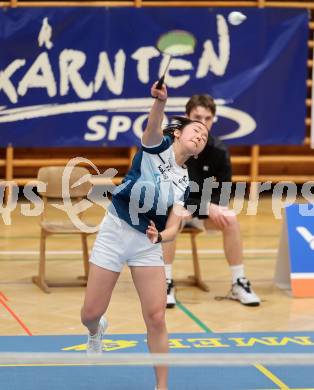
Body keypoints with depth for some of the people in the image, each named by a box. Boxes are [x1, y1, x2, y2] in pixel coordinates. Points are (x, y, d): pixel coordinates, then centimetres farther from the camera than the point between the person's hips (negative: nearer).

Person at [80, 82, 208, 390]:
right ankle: (96, 331, 40)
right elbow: (153, 127, -27)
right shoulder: (157, 146, -3)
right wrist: (160, 101, -49)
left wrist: (160, 236, -27)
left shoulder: (184, 182, 6)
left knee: (156, 318, -9)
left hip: (148, 243, 3)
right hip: (115, 232, -3)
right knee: (91, 314, 1)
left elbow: (173, 228, -3)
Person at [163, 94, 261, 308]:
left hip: (203, 207, 3)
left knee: (231, 219, -23)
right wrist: (206, 207, -30)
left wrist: (213, 208, -24)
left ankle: (238, 283, -12)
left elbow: (222, 193, -1)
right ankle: (166, 283, -28)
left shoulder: (219, 151, -8)